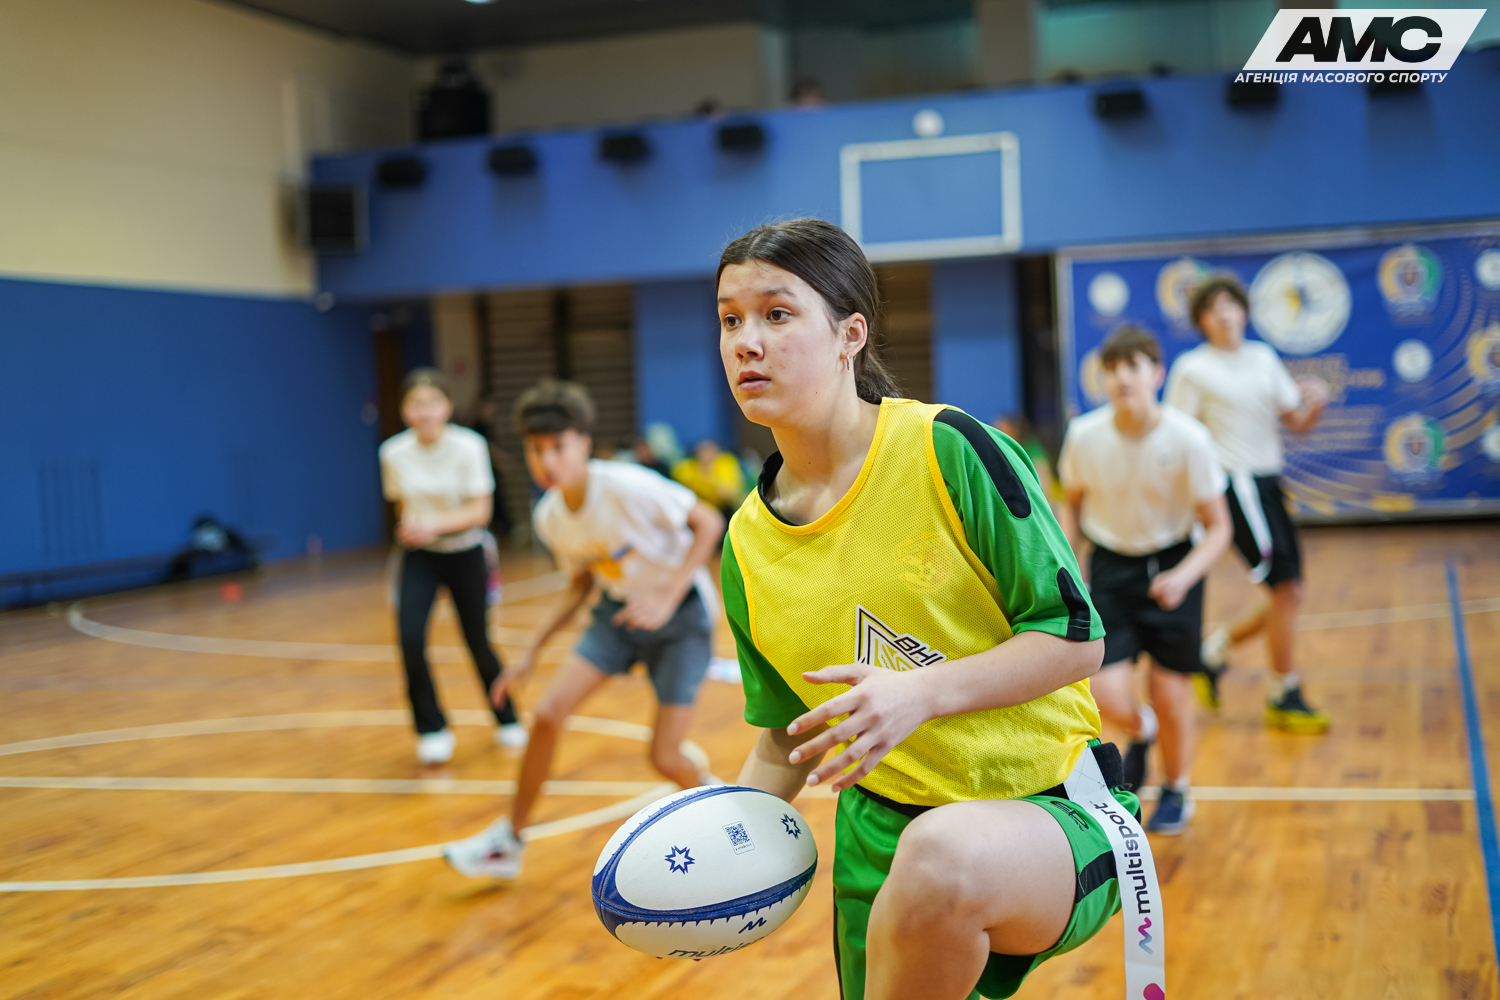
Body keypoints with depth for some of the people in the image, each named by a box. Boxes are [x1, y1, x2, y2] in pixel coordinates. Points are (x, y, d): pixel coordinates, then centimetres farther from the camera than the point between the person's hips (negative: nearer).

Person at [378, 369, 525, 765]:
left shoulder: (468, 446, -17)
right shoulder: (393, 453, -8)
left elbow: (480, 511, -19)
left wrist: (436, 524, -32)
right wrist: (408, 528, -5)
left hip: (465, 554, -1)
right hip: (419, 556, 2)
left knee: (478, 643, 6)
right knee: (410, 637, -18)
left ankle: (507, 720, 33)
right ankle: (432, 729, 0)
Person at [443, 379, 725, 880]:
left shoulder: (626, 486, -27)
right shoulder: (549, 517, -7)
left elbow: (708, 522, -20)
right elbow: (580, 585, 9)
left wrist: (666, 599, -28)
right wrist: (532, 650, 3)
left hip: (680, 615, -5)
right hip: (618, 612, 5)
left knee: (665, 758, -8)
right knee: (547, 714, -9)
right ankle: (508, 841, 7)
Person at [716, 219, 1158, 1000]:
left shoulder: (948, 450, -13)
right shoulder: (748, 546, 2)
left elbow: (1077, 639, -12)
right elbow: (787, 738, 12)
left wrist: (922, 693, -26)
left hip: (1047, 804, -5)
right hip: (883, 825, 5)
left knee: (942, 857, -37)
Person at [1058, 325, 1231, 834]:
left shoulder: (1188, 439, -20)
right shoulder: (1085, 435, -14)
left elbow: (1218, 528, -11)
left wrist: (1184, 576, -28)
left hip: (1172, 566, -1)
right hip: (1110, 566, 1)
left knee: (1171, 694, 2)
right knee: (1105, 696, -12)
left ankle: (1176, 791, 32)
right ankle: (1141, 730, 28)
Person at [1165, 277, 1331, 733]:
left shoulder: (1264, 358, 13)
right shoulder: (1192, 368, -5)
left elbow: (1298, 423, 12)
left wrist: (1317, 402, -9)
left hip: (1270, 485, 7)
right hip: (1239, 485, -7)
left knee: (1287, 597, 7)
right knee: (1287, 588, -11)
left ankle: (1217, 648, 27)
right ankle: (1284, 697, 1)